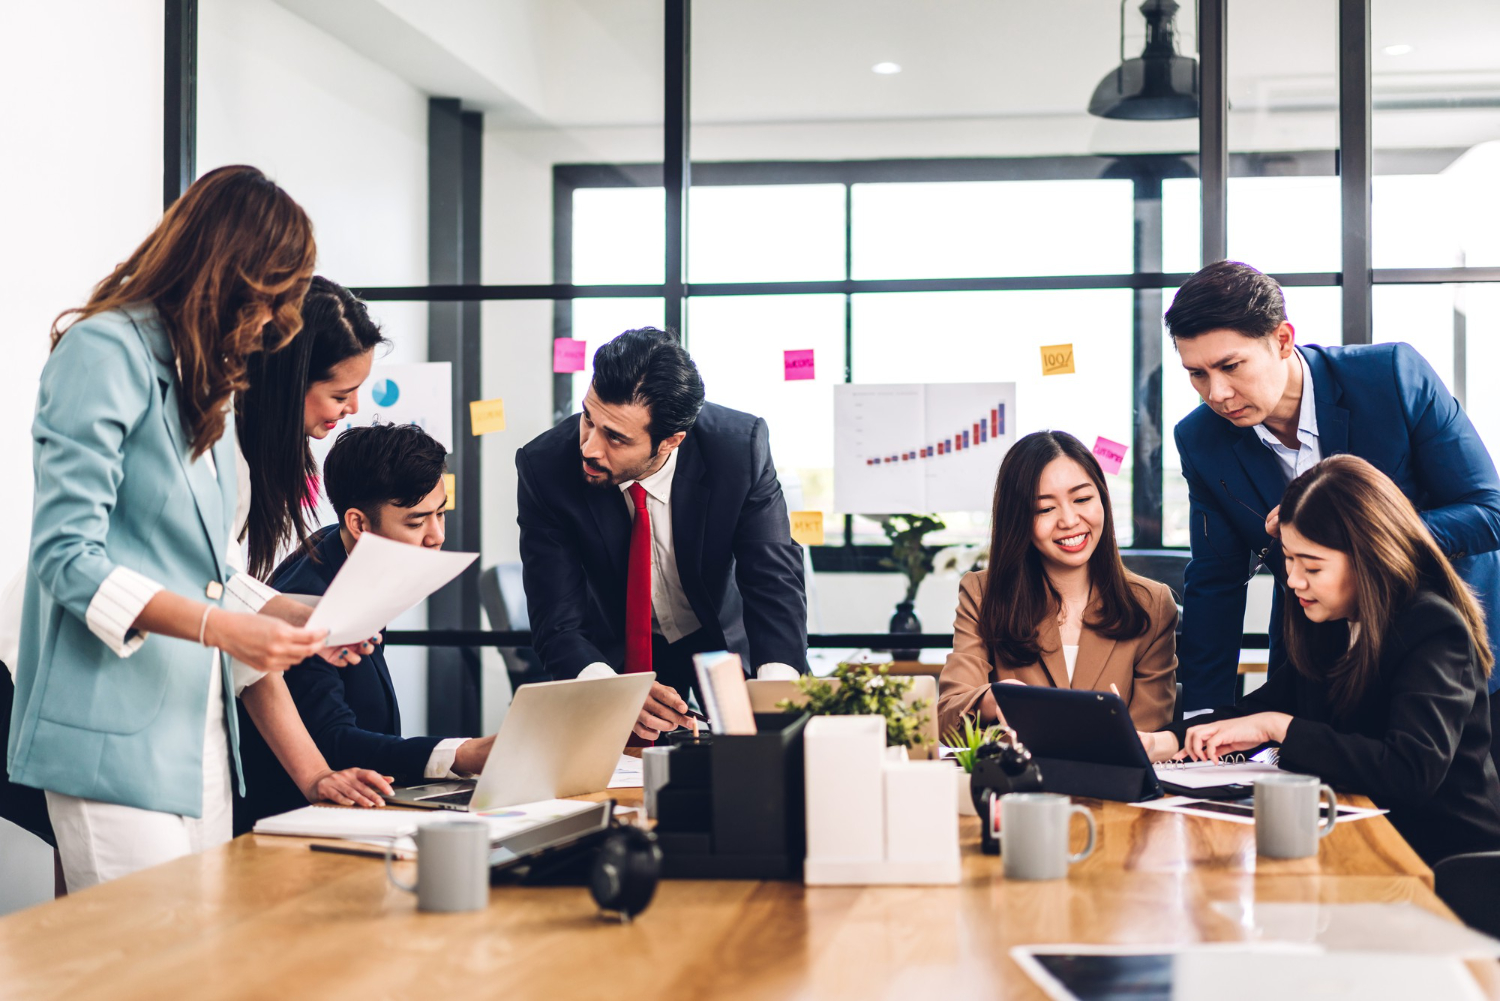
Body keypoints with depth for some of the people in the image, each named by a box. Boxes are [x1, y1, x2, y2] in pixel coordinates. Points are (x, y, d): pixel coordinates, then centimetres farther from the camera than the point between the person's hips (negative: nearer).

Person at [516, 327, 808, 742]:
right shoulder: (544, 467, -24)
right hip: (615, 656, 0)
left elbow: (774, 579, -23)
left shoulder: (741, 446, -24)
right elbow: (558, 625, -24)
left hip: (724, 642, 0)